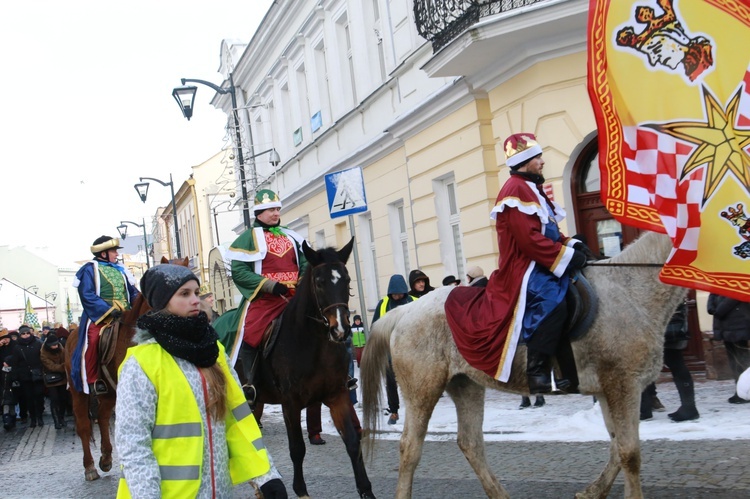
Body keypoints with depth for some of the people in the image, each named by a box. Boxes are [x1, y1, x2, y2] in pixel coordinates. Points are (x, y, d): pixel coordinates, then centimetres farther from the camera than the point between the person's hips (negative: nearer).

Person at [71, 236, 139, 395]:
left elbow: (133, 292, 20)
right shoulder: (90, 269, 1)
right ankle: (92, 381, -21)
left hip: (124, 316, 6)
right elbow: (88, 296, -10)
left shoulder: (120, 270, 20)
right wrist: (109, 310, -19)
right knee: (93, 340, -28)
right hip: (99, 315, -6)